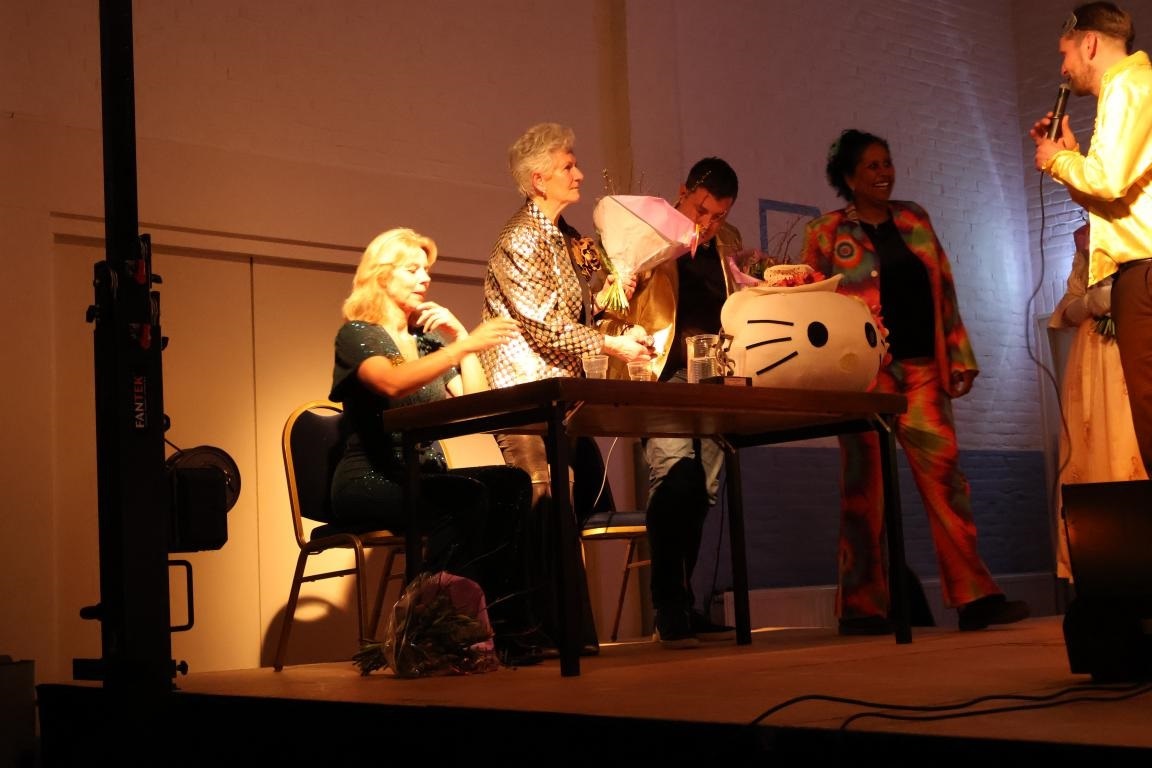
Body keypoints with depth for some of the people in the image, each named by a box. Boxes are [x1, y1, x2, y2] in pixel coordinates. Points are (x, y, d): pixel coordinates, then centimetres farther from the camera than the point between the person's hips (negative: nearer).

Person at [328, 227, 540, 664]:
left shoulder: (429, 340, 20)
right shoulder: (357, 334, 1)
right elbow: (393, 383, -23)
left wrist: (459, 334, 6)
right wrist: (465, 345, -31)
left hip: (424, 477, 6)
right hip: (370, 481, -6)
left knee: (511, 483, -24)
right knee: (466, 497, -34)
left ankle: (503, 620, -31)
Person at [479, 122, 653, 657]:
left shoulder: (567, 240, 18)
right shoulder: (520, 238, -9)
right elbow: (542, 321, -16)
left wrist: (607, 295, 3)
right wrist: (610, 344, -15)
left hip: (560, 388, 9)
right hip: (524, 387, -9)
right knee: (551, 501, -13)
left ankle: (567, 629, 9)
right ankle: (555, 631, -11)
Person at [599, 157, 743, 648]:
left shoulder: (729, 244, 17)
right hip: (659, 376, -5)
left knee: (702, 490, 5)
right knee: (674, 474, -19)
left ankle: (679, 607, 15)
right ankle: (670, 610, -15)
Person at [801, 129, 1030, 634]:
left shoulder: (913, 219, 16)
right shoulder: (826, 234, 5)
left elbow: (944, 291, 16)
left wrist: (960, 357, 10)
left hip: (921, 367, 4)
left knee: (945, 474, -4)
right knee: (864, 485, -1)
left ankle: (973, 596, -2)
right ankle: (861, 607, 5)